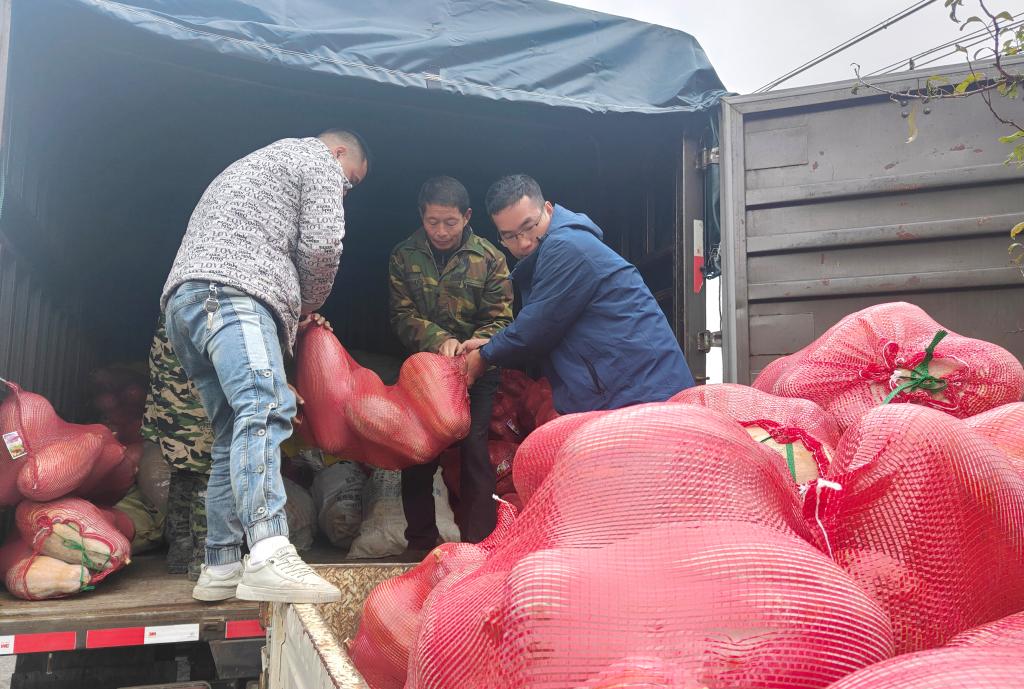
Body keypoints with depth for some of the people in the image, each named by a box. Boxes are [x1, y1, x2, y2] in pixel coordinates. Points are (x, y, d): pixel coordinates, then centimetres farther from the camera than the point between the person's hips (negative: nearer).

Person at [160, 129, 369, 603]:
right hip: (229, 290, -9)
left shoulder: (255, 165, 41)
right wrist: (310, 303, 17)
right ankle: (270, 559, -42)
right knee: (265, 409, -26)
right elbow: (321, 245, 0)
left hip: (183, 299, 10)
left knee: (234, 437, 9)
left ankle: (220, 568, 8)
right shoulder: (317, 159, 14)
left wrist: (294, 309, 27)